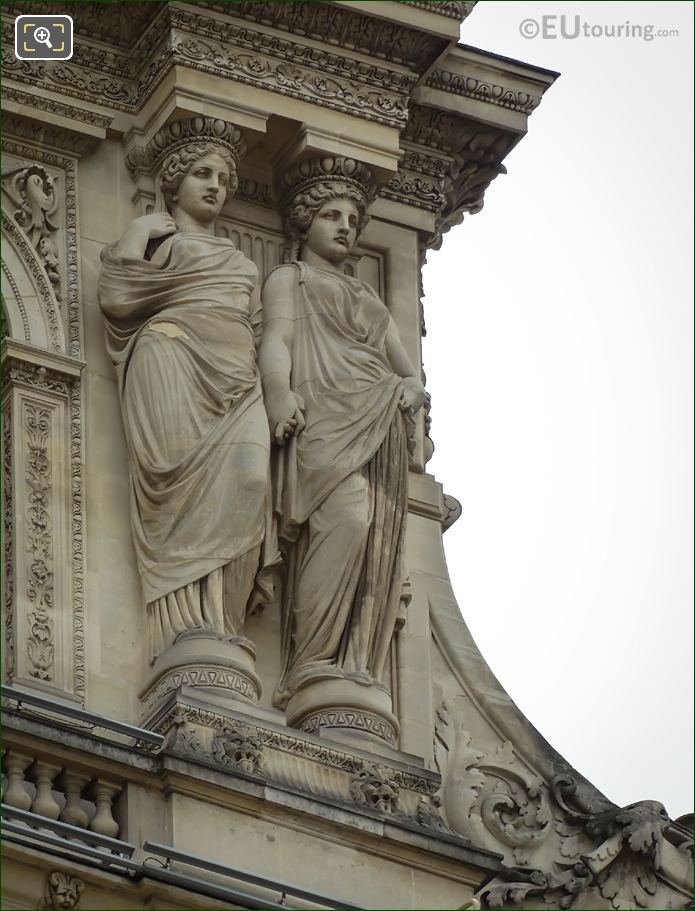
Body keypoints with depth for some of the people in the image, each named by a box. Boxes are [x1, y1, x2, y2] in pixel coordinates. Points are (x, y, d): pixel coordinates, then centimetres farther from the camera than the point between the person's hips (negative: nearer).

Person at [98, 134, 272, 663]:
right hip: (173, 359, -4)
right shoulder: (154, 235, 21)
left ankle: (218, 620, -31)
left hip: (234, 379, 4)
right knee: (186, 472, -26)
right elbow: (117, 299, 5)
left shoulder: (242, 264, 36)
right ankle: (188, 625, -36)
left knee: (247, 476, -25)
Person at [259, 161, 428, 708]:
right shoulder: (289, 279, 20)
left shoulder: (368, 298, 36)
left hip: (381, 426, 6)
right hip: (324, 414, -6)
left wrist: (411, 391, 4)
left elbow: (407, 368, 30)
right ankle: (315, 665, -35)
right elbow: (276, 340, 2)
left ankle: (357, 672, -23)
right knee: (346, 518, -29)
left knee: (381, 543, -13)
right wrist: (279, 392, -19)